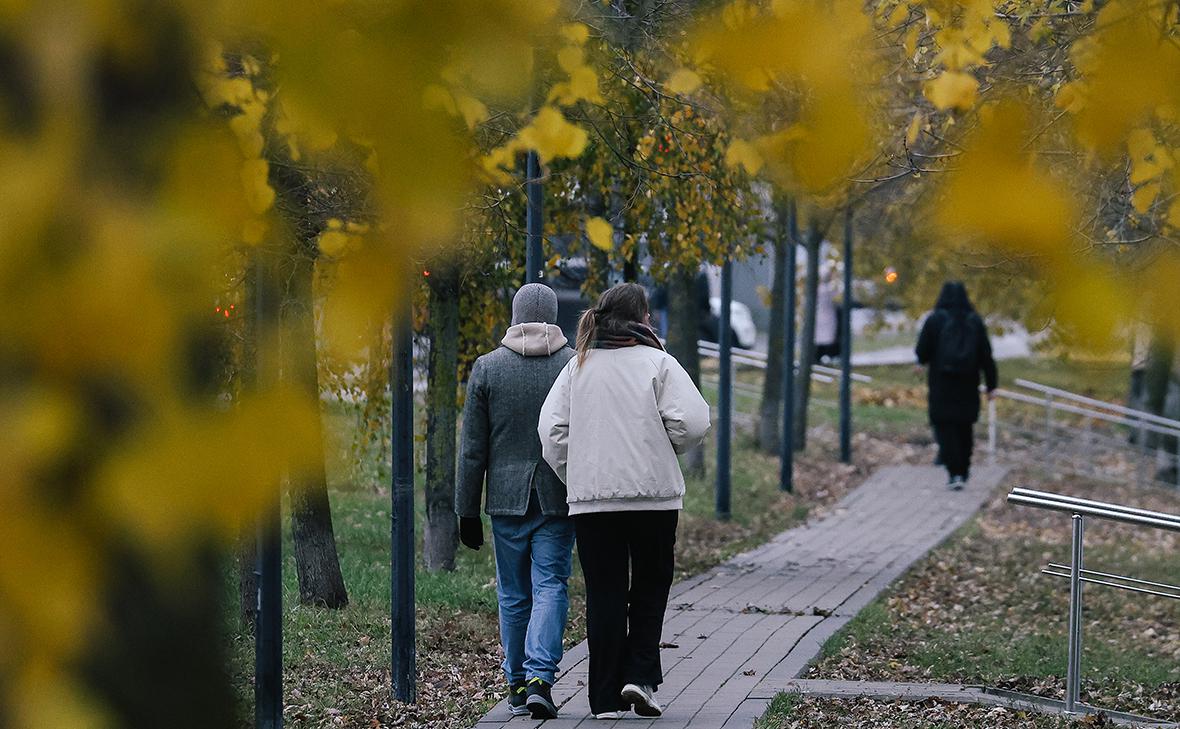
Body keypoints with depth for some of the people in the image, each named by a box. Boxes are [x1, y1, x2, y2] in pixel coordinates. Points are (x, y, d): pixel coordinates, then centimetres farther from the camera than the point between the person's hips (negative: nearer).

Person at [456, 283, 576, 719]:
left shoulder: (487, 368, 2)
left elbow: (473, 449, 2)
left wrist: (467, 511, 7)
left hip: (506, 499, 1)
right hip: (557, 499, -1)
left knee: (513, 595, 10)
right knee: (550, 587, -1)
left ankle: (517, 685, 16)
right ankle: (539, 678, -17)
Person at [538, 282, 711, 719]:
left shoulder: (578, 367, 7)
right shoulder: (657, 363, -3)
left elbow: (551, 429, 0)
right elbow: (693, 422, -13)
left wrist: (575, 477, 10)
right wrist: (665, 448, 8)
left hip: (590, 499, 2)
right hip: (653, 494, -2)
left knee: (603, 594, 6)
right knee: (650, 589, 13)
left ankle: (606, 698, 5)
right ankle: (641, 676, -2)